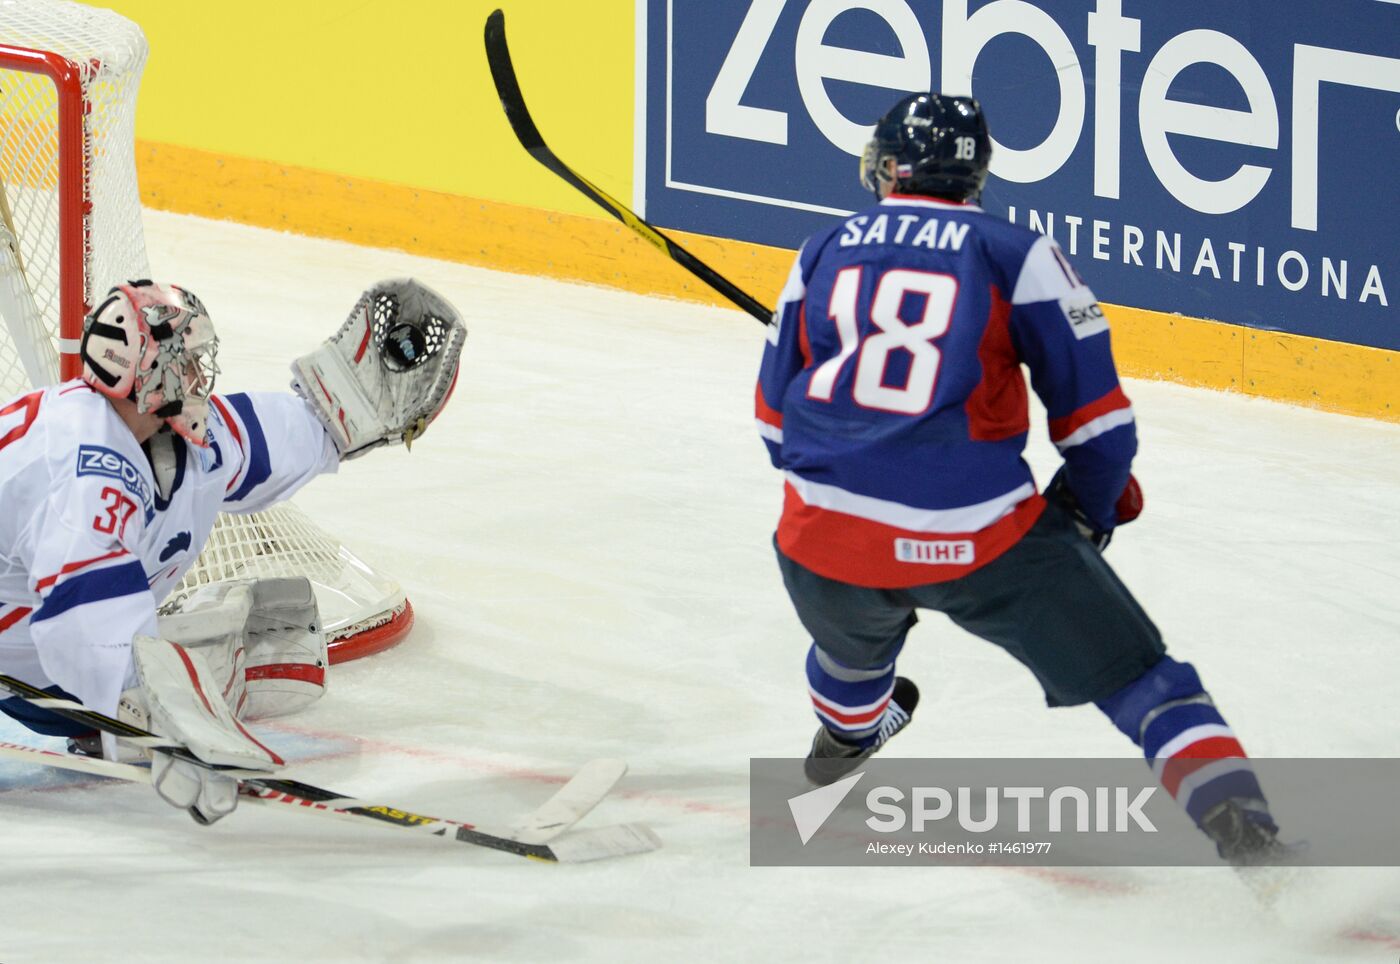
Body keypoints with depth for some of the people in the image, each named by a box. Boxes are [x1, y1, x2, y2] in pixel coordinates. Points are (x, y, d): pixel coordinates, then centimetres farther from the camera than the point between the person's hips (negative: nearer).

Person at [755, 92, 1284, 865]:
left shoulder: (824, 251, 13)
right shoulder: (1019, 256, 3)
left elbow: (776, 412, 20)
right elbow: (1094, 412, 3)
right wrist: (1091, 505, 21)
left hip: (827, 538, 4)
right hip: (975, 537, -4)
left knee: (856, 625, 39)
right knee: (1129, 668, 3)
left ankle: (848, 724, 67)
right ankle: (1226, 800, -15)